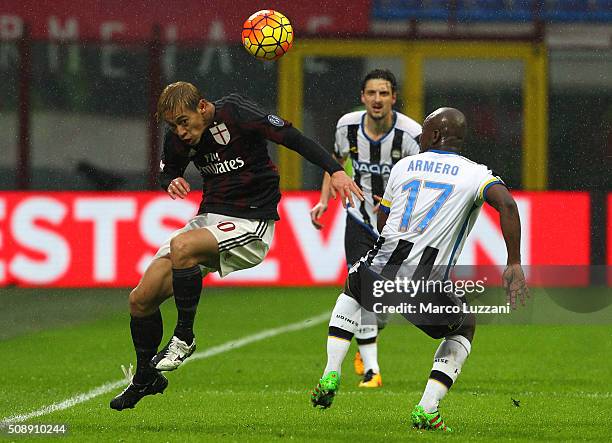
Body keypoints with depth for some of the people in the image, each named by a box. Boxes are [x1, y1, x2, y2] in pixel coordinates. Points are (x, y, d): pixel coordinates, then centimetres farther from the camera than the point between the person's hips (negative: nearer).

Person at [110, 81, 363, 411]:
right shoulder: (177, 139, 1)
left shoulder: (237, 114, -17)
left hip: (250, 223, -7)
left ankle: (184, 337, -17)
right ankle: (146, 379, 23)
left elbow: (293, 138, -16)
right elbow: (167, 171, 20)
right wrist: (171, 182, -5)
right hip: (210, 219, 7)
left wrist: (335, 170, -27)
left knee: (181, 246, -35)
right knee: (141, 299, 0)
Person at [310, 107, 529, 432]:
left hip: (381, 271, 2)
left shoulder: (404, 166, 13)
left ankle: (331, 375, 23)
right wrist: (514, 264, -15)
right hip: (427, 286, -2)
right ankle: (427, 408, 9)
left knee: (351, 290, 38)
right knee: (465, 327, 27)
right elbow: (507, 205, -16)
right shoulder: (475, 174, 3)